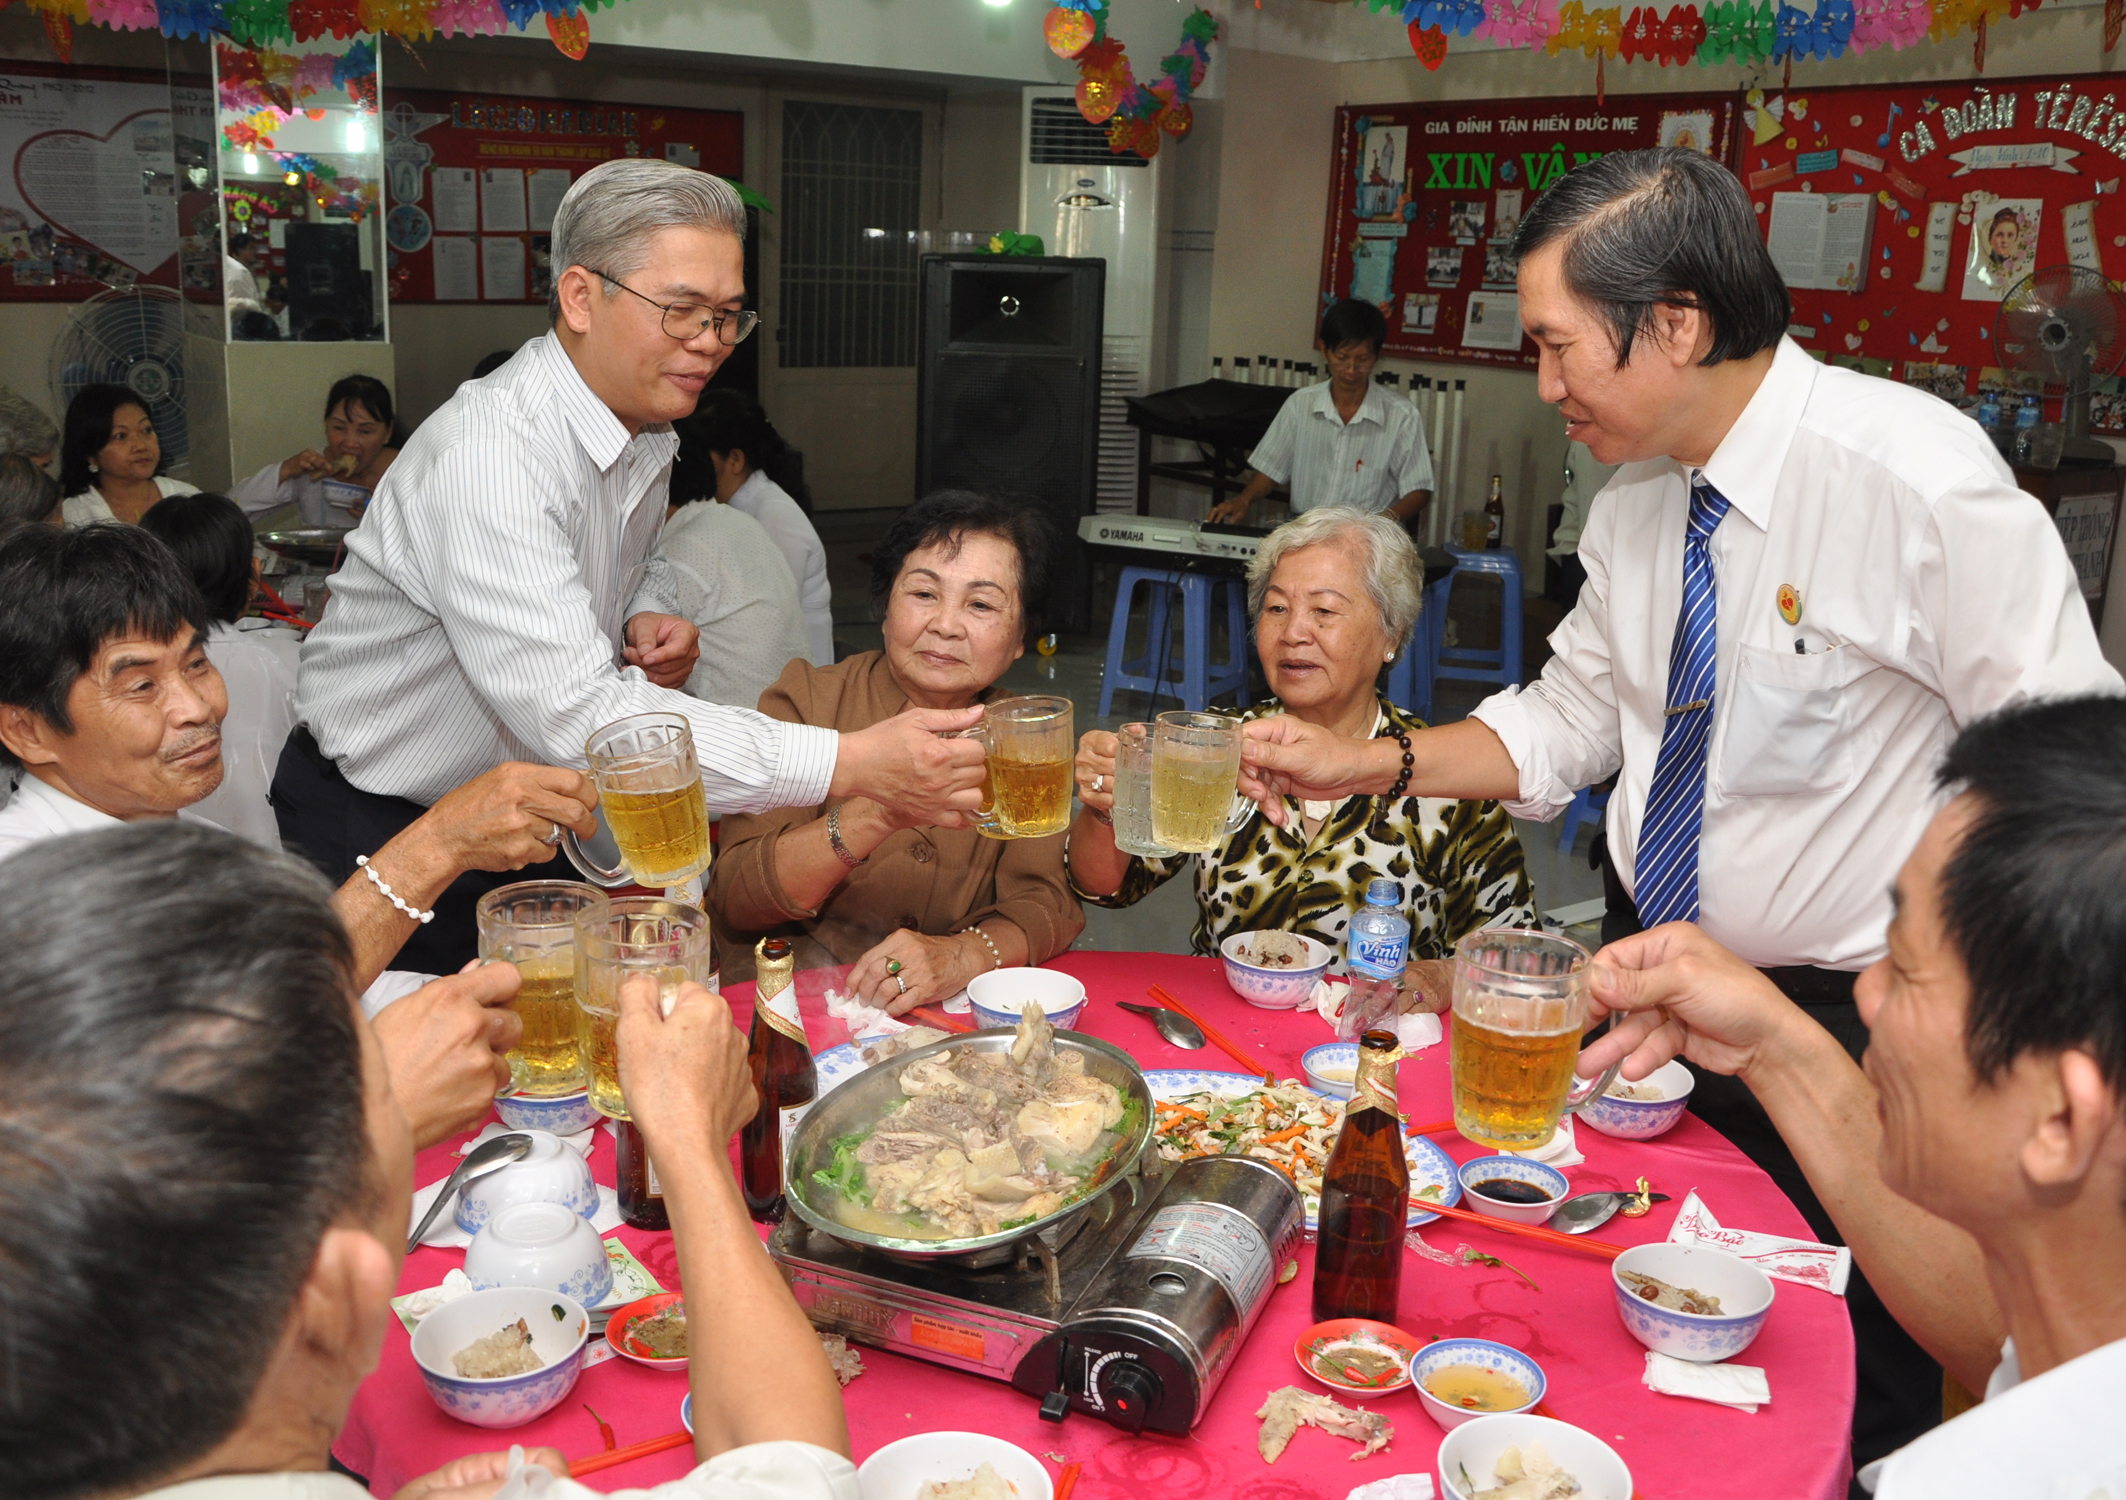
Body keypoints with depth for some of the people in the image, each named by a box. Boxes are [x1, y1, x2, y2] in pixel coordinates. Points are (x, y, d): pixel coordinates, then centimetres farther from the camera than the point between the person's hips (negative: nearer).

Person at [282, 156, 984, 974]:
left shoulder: (645, 431, 0)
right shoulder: (489, 452, -30)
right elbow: (578, 718, -40)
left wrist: (651, 616, -6)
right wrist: (851, 763, -44)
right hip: (382, 835, -7)